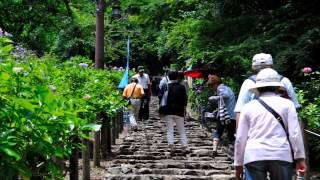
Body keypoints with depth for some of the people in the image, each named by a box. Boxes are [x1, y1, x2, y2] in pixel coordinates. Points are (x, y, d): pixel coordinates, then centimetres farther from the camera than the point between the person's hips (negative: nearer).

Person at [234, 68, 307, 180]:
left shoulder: (248, 107, 12)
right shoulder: (287, 104, 9)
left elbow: (240, 138, 10)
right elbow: (295, 133, 1)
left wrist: (238, 163, 16)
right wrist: (300, 158, 5)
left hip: (254, 156, 1)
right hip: (281, 156, -1)